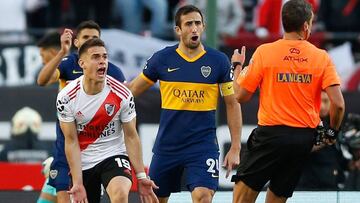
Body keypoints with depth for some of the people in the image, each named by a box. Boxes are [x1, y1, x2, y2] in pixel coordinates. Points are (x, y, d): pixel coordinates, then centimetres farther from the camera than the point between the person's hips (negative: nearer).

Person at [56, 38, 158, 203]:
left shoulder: (122, 94, -13)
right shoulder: (66, 97, -12)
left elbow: (131, 136, -4)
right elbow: (71, 141, -8)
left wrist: (141, 176, -7)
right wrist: (77, 183, -13)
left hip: (114, 155, -2)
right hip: (83, 163, 2)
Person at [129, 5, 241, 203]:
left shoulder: (219, 61, -2)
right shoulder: (162, 59, -1)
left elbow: (232, 105, 2)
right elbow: (132, 90, 10)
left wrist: (235, 148, -2)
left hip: (203, 145, -2)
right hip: (166, 146, 2)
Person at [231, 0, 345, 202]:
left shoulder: (264, 52, -5)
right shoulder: (322, 57, -1)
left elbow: (240, 95, -2)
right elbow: (338, 104, -6)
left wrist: (237, 66, 16)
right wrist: (332, 132, 12)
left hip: (270, 134, -3)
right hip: (305, 137, 3)